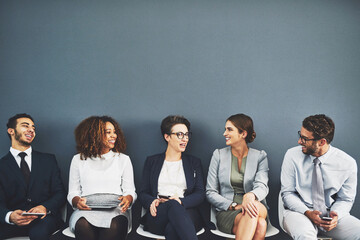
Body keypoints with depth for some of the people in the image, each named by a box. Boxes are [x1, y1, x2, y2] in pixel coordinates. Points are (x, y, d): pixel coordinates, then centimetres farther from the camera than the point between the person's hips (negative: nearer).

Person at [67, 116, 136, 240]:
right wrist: (77, 201, -11)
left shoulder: (123, 159, 16)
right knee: (83, 225, -35)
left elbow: (130, 191, 12)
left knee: (114, 226, -36)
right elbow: (72, 193, 13)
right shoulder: (78, 159, 15)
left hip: (115, 210, 0)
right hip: (87, 209, 1)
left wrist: (128, 198, -12)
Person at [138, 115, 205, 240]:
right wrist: (152, 202, -11)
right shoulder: (152, 161, 20)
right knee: (173, 205, -38)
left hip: (186, 213, 0)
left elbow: (200, 194, 8)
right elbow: (143, 193, 14)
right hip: (157, 217, 0)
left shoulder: (194, 162, 20)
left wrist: (181, 201, -14)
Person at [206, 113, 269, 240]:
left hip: (258, 210, 2)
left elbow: (262, 186, -8)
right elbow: (210, 192, 4)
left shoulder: (260, 156, 8)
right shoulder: (218, 155, 7)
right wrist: (234, 206, -11)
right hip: (226, 212, -1)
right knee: (259, 223, -34)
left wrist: (250, 196, -33)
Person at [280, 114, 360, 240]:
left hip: (332, 213, 3)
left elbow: (345, 199, 6)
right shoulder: (292, 155, -7)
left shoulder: (348, 163, -5)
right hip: (299, 211, -2)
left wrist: (335, 215, -16)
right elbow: (287, 193, -3)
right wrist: (307, 213, -19)